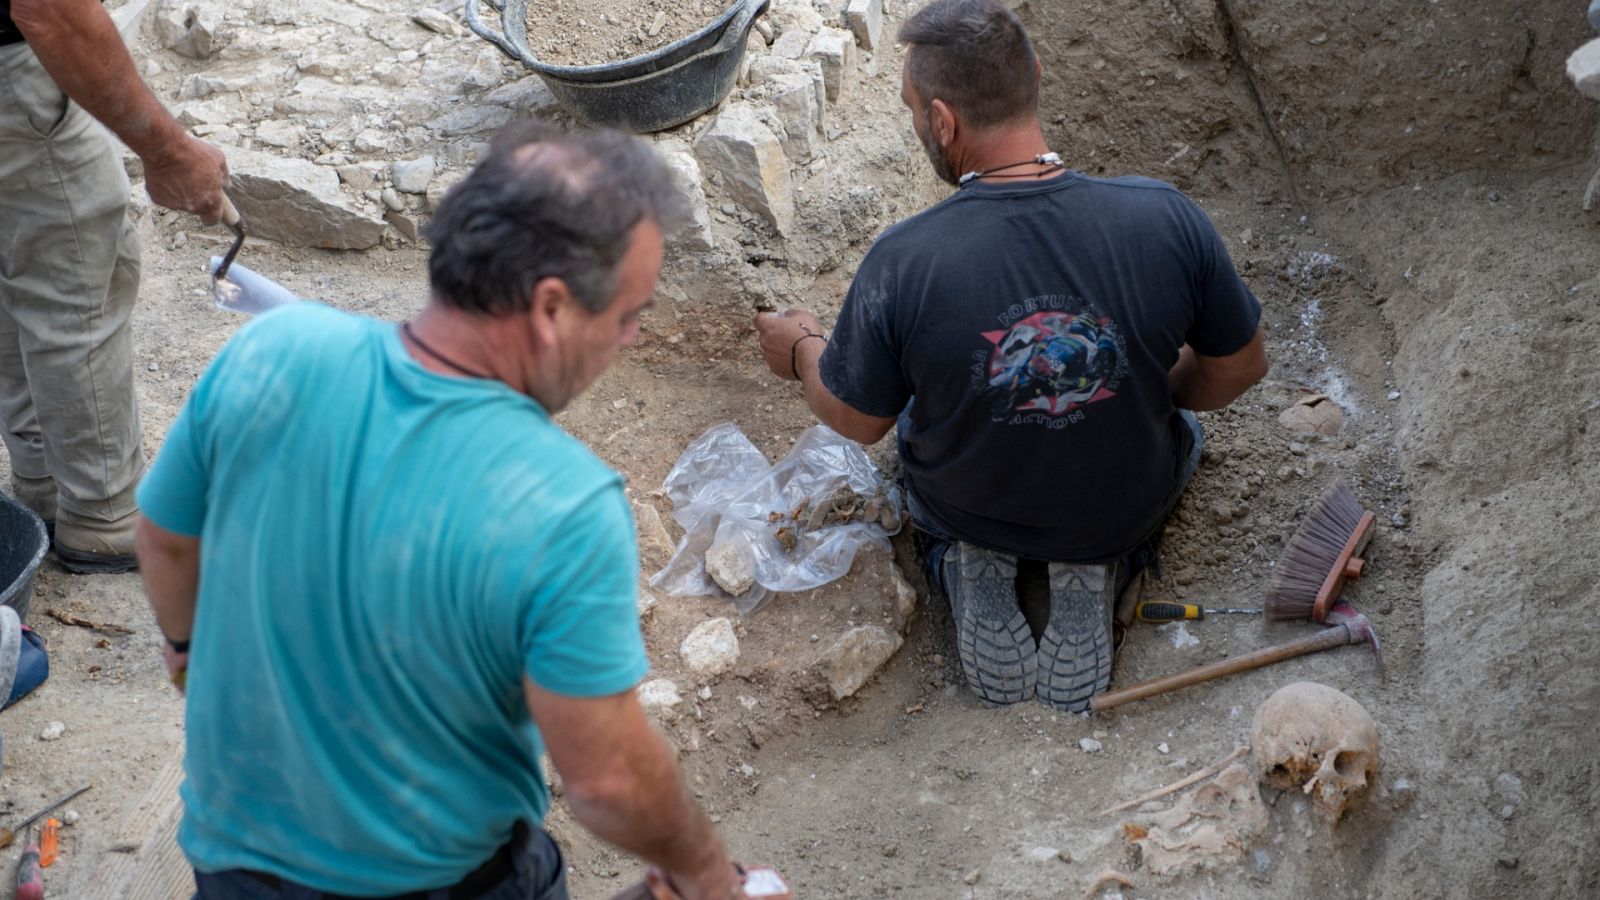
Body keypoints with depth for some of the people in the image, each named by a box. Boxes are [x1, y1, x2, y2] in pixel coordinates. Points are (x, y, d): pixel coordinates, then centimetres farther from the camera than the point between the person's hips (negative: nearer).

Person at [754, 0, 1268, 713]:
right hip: (1122, 509, 0)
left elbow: (857, 420, -12)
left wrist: (802, 350, 11)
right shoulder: (1166, 219, -26)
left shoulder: (900, 265, -29)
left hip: (969, 509, 0)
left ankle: (972, 570, 9)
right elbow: (1237, 370, -10)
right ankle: (1093, 574, 9)